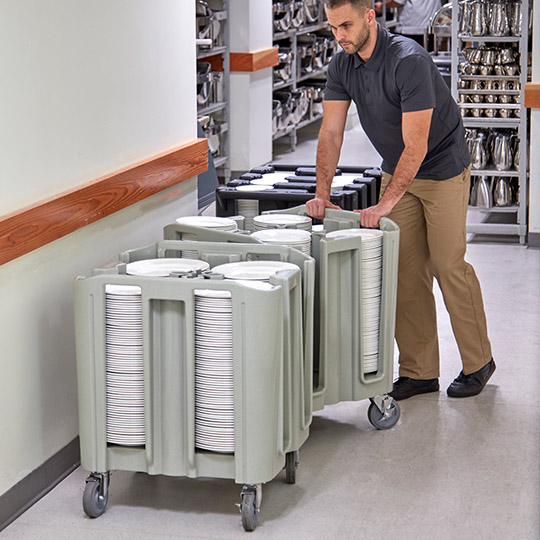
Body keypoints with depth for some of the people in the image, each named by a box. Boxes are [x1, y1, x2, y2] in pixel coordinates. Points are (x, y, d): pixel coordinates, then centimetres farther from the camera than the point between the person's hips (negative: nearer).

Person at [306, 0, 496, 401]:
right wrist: (323, 192, -16)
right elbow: (331, 133, -5)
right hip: (397, 171, 7)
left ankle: (478, 363, 13)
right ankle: (419, 372, 8)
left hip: (443, 169, -6)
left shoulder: (409, 60, -29)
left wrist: (386, 204, -34)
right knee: (406, 270, 2)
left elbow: (416, 146, -31)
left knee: (448, 266, -4)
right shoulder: (342, 65, -6)